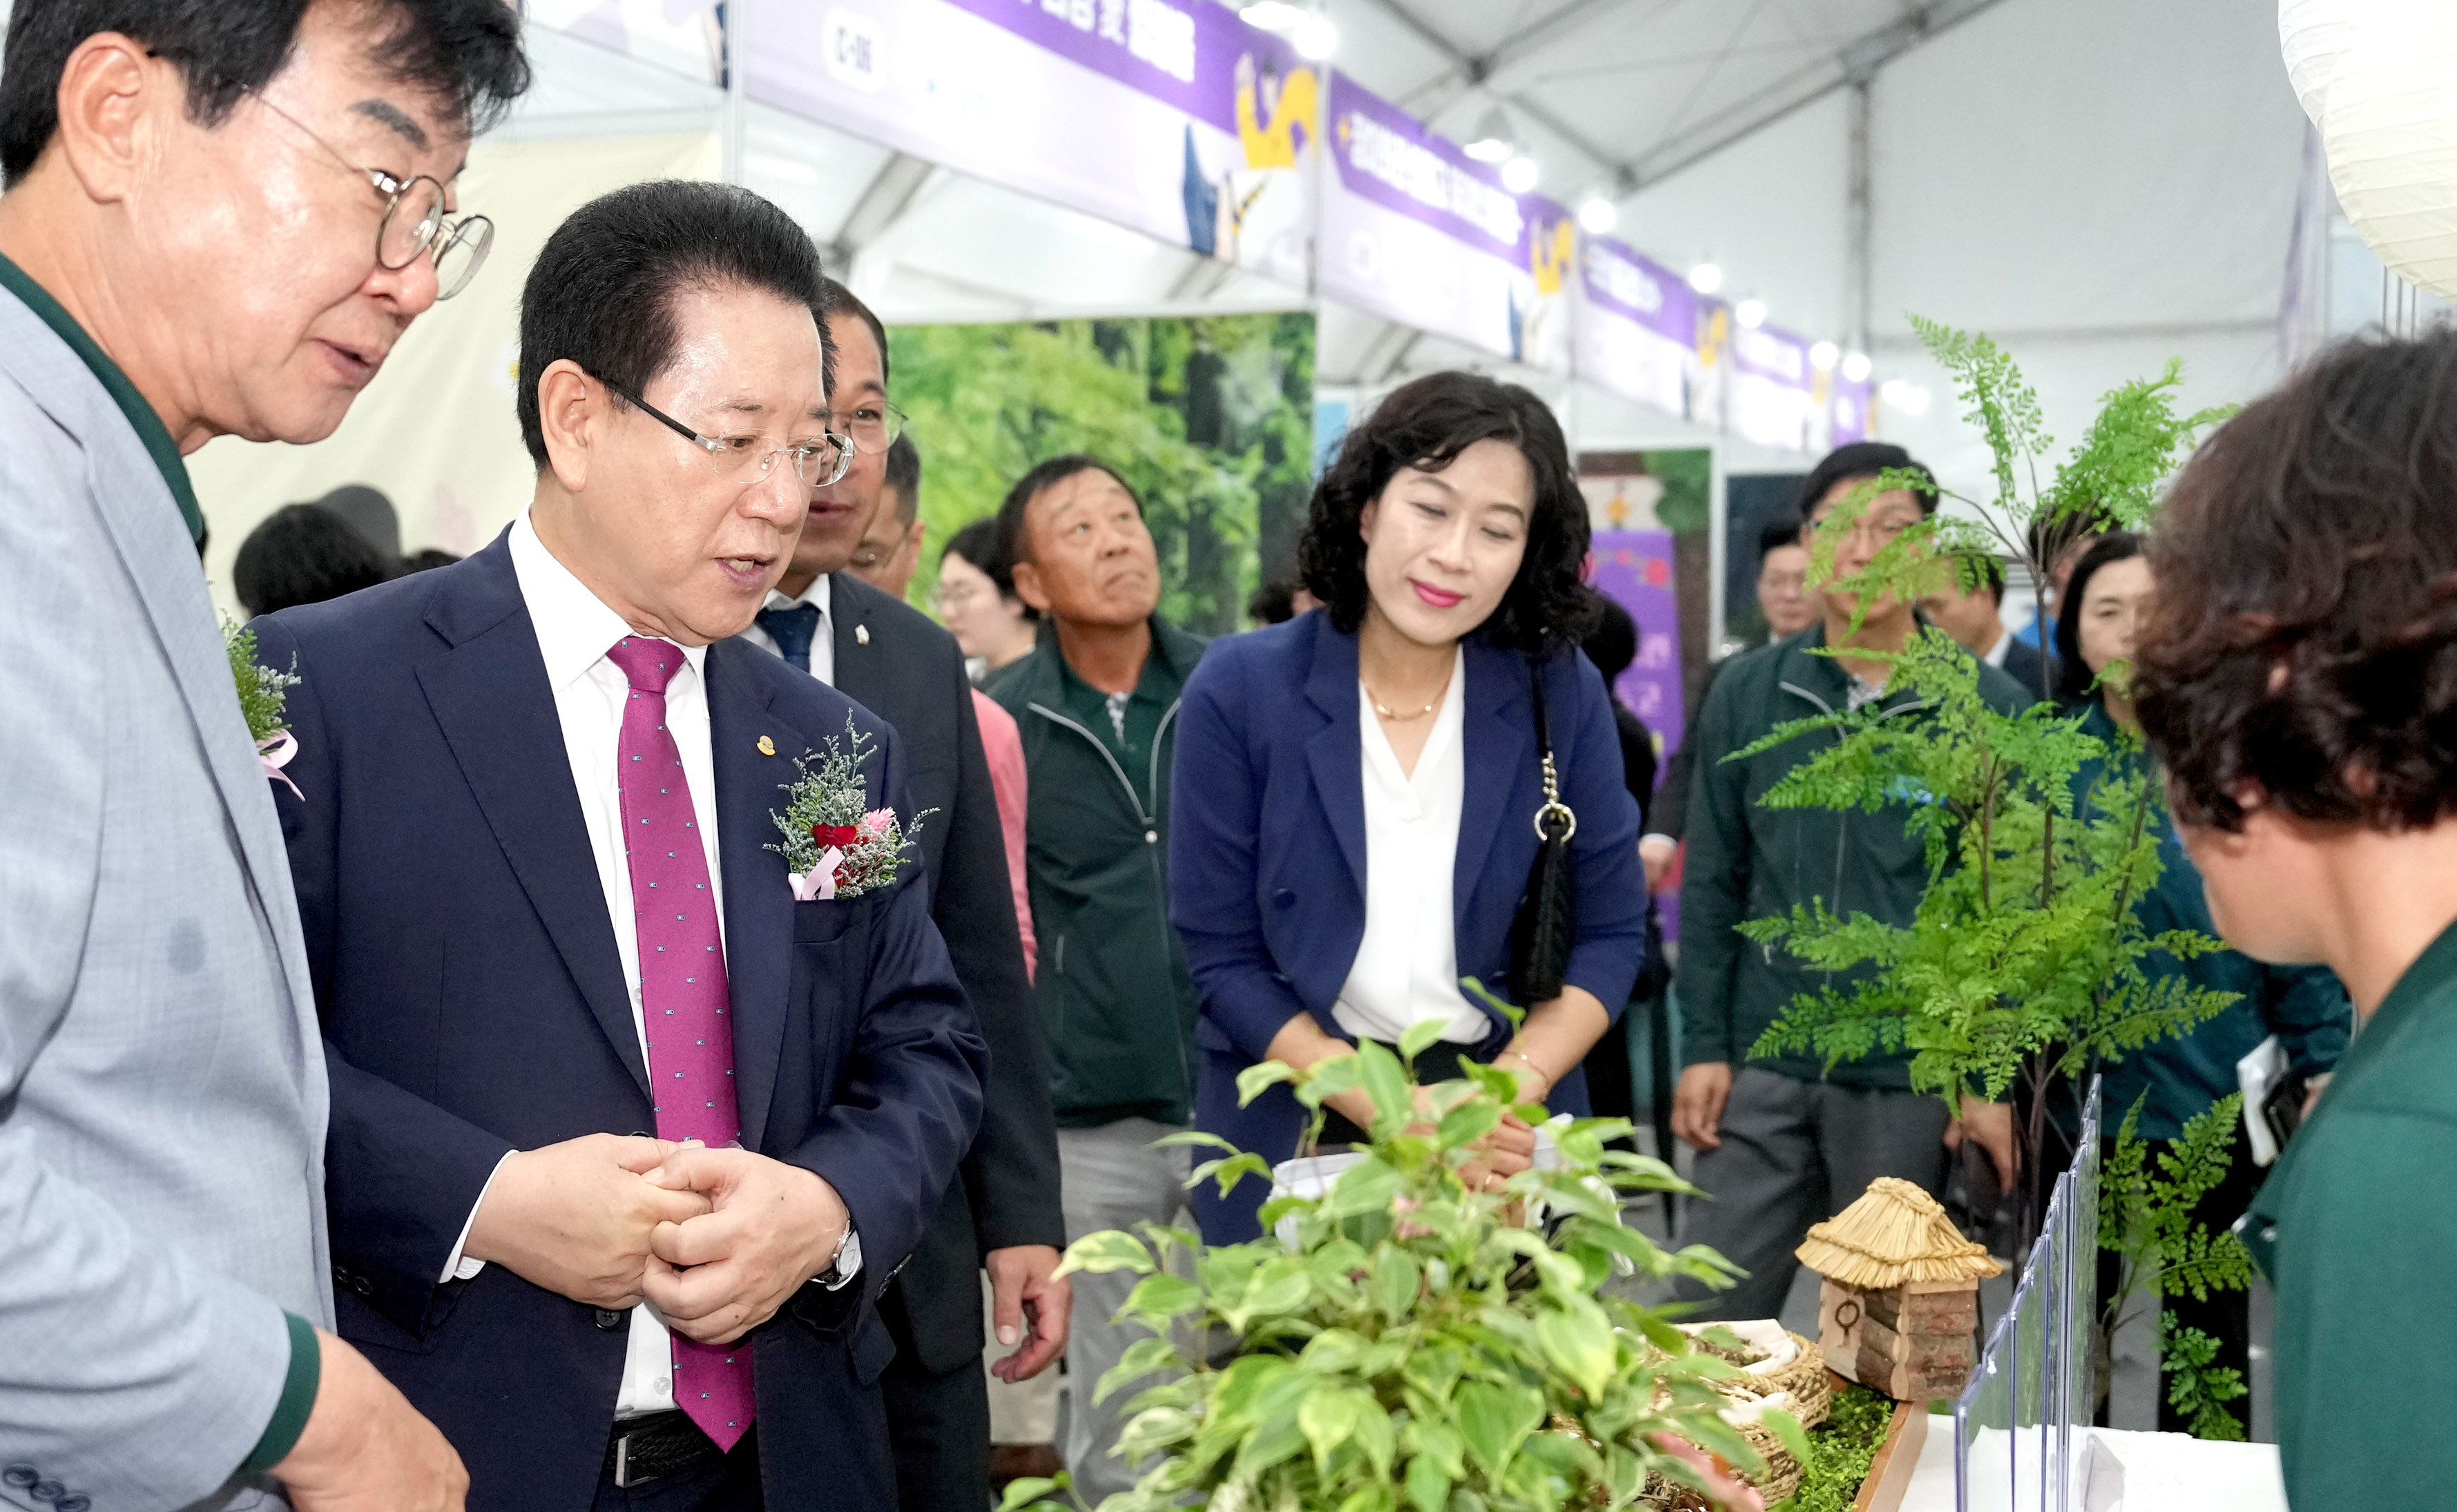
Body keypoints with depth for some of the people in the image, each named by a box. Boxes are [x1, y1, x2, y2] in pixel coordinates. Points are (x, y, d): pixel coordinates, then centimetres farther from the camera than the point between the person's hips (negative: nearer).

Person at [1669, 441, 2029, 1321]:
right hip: (1761, 1070, 2)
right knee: (1709, 1319, 4)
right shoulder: (1747, 693, 4)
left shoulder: (1989, 707, -2)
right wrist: (1703, 1045, 1)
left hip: (1914, 1083, -1)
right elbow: (1712, 882, 6)